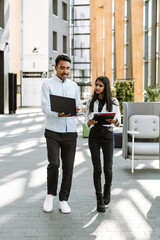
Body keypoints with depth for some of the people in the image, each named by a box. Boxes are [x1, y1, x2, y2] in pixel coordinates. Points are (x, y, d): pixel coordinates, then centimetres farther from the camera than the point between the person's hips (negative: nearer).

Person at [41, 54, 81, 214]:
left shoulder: (74, 86, 13)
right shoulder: (47, 84, 0)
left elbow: (78, 105, 16)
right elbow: (45, 107, -8)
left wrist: (76, 109, -9)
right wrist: (58, 114, -27)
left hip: (70, 132, 4)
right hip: (53, 131, -3)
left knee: (68, 167, 3)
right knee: (54, 164, -13)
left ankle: (63, 200, 16)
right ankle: (50, 195, 10)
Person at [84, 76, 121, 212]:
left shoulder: (113, 102, 3)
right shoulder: (91, 102, 9)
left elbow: (118, 123, 3)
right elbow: (87, 121, 8)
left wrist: (114, 121, -20)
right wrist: (90, 122, -16)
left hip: (108, 135, -1)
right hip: (94, 135, 1)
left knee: (108, 168, 2)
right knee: (97, 169, -3)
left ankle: (107, 192, 32)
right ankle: (100, 200, 5)